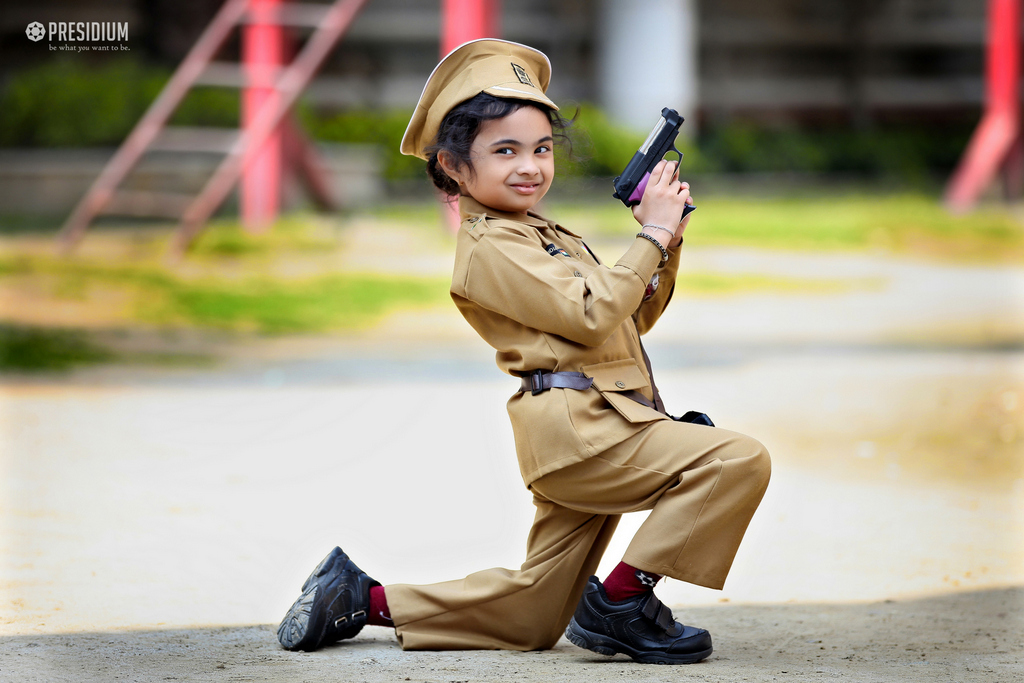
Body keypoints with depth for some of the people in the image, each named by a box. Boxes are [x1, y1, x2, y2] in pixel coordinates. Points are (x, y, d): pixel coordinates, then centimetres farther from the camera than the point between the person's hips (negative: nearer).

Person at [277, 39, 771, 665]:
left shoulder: (547, 238, 23)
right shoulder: (490, 249, -9)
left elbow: (633, 318, 26)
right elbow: (593, 314, -17)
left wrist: (667, 242, 12)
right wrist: (650, 235, -10)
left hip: (585, 435, 10)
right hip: (578, 429, -10)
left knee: (530, 618, 13)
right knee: (739, 460, -21)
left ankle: (361, 598, 17)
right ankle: (622, 601, -15)